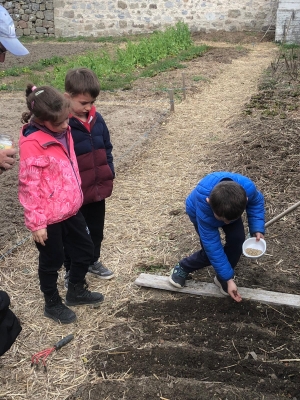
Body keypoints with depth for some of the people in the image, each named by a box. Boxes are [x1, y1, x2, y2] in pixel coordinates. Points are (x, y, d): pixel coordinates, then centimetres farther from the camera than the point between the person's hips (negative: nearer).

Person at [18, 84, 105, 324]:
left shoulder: (62, 131, 1)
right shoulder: (32, 144, -25)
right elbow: (29, 187, -21)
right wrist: (36, 223, -17)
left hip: (70, 209, 8)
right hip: (49, 217, -8)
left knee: (85, 249, 21)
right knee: (52, 261, 11)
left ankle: (76, 291, 44)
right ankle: (52, 304, 35)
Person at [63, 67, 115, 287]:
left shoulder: (96, 119, 0)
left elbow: (107, 148, 11)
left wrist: (109, 175, 8)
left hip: (98, 189, 6)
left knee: (96, 229, 22)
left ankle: (93, 261, 44)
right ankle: (71, 271, 31)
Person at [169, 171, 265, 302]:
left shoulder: (248, 188, -40)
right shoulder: (203, 206, -46)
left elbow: (256, 201, -13)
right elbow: (212, 245, -37)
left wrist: (257, 228, -26)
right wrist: (228, 278, -34)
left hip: (231, 207, 3)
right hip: (199, 211, -3)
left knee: (237, 239, -19)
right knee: (211, 251, -13)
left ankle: (221, 278, 3)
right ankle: (183, 267, 16)